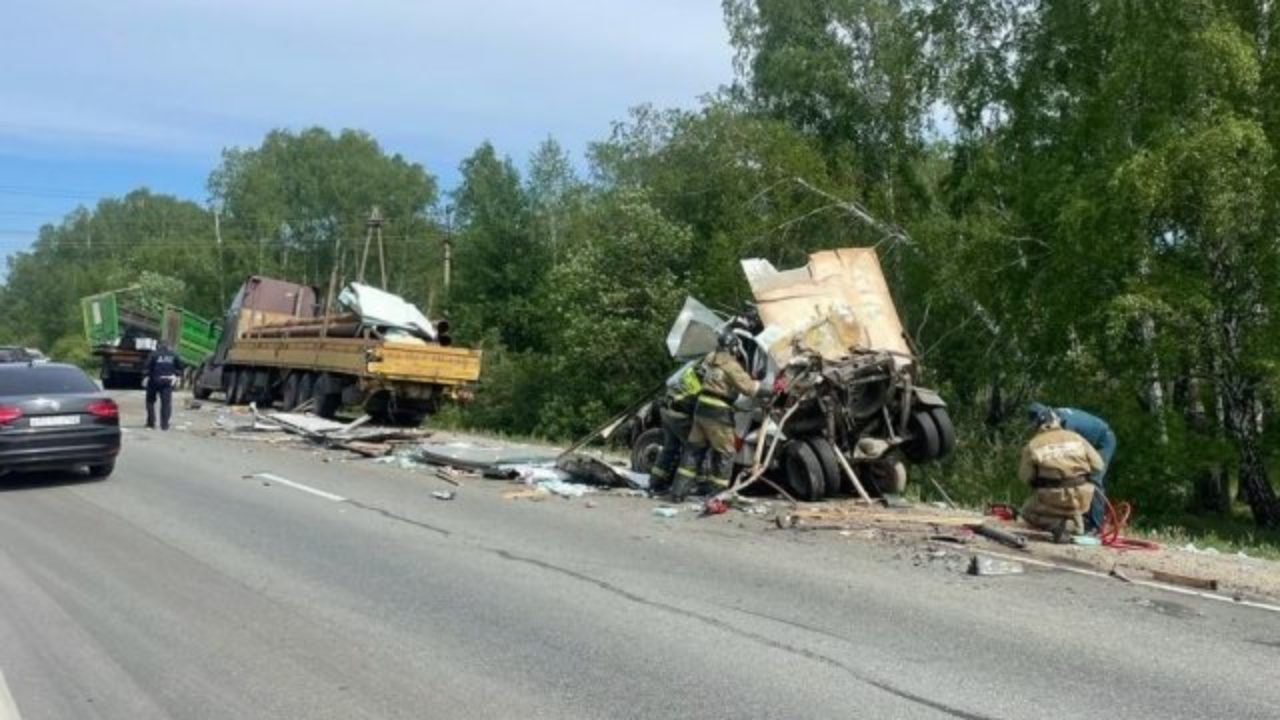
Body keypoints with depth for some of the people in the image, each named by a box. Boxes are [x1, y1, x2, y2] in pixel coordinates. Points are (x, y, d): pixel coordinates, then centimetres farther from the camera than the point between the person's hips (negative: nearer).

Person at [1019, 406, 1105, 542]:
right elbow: (1098, 465, 8)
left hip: (1053, 498, -2)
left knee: (1028, 512, 24)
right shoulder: (1076, 438, 7)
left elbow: (1025, 477, 2)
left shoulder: (1033, 445, 2)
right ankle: (1075, 521, 12)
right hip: (1081, 497, 2)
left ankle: (1057, 524, -6)